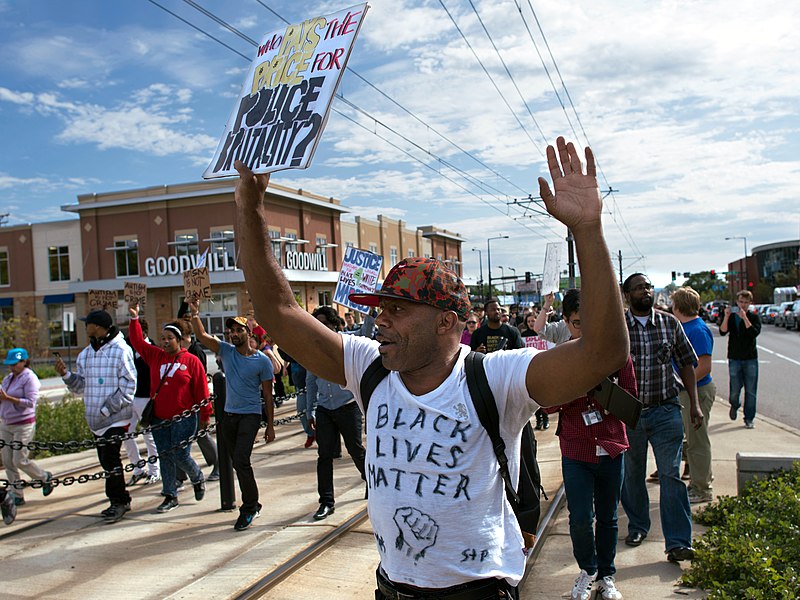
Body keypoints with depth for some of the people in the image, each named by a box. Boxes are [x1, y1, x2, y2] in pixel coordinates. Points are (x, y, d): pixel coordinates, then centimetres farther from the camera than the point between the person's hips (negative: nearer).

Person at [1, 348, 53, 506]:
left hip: (23, 425, -7)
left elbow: (30, 402, -19)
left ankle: (45, 478, 20)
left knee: (20, 460, -6)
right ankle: (17, 496, 14)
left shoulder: (29, 378, -11)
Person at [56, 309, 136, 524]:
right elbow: (80, 386, 15)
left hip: (116, 417, -7)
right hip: (95, 418, 7)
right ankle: (121, 500, 24)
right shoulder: (85, 354, 14)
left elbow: (128, 386, -12)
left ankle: (118, 501, 5)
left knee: (111, 459, -8)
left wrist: (108, 408, -16)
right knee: (106, 460, 12)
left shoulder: (120, 350, -9)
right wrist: (66, 374, -2)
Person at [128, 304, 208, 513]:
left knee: (181, 456, -5)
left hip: (184, 419, -5)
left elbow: (202, 391, -5)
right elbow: (138, 342, 9)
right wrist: (134, 319, -2)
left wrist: (205, 416, -3)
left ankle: (198, 479, 27)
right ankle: (170, 496, 19)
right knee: (165, 457, 8)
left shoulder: (191, 361, -6)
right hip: (159, 419, 5)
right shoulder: (155, 356, 8)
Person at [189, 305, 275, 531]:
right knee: (238, 463, 11)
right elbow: (202, 336, -6)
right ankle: (252, 505, 25)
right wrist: (194, 312, -20)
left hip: (250, 415, -5)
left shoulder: (262, 360, -6)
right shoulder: (226, 351, 4)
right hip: (228, 414, 5)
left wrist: (270, 425, -3)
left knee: (241, 460, -15)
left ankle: (249, 507, 0)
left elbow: (268, 395, -3)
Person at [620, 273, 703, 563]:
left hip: (665, 411, 0)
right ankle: (637, 526, 32)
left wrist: (694, 403, 6)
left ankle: (678, 542, 2)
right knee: (631, 474, 12)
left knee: (671, 475, -3)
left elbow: (686, 363, 10)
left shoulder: (670, 323, 4)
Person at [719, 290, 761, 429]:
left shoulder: (754, 316, 1)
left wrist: (744, 317, -23)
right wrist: (726, 316, -20)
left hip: (750, 358, 0)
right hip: (734, 358, 0)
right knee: (735, 389, 1)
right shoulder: (731, 315, 3)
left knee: (750, 391, 1)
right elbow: (722, 332, -9)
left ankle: (749, 418, 13)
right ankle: (734, 406, 33)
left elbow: (755, 332, -16)